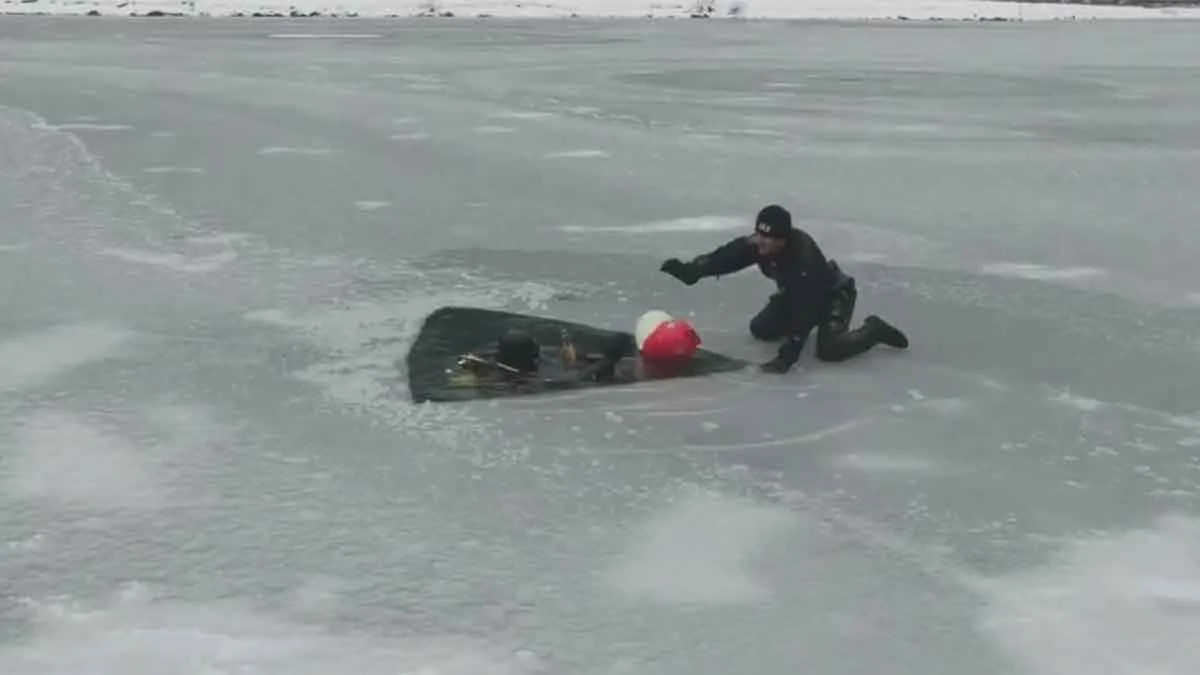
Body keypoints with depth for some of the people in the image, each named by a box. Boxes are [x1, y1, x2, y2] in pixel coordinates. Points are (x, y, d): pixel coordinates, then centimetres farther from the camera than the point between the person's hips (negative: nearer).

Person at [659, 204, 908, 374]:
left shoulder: (803, 257, -41)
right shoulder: (758, 243, -22)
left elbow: (804, 306, -44)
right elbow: (727, 256, -27)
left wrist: (787, 355, -49)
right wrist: (692, 270, -46)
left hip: (833, 294, -7)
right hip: (794, 292, 7)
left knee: (828, 349, -26)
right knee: (760, 329, 2)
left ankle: (873, 330, 2)